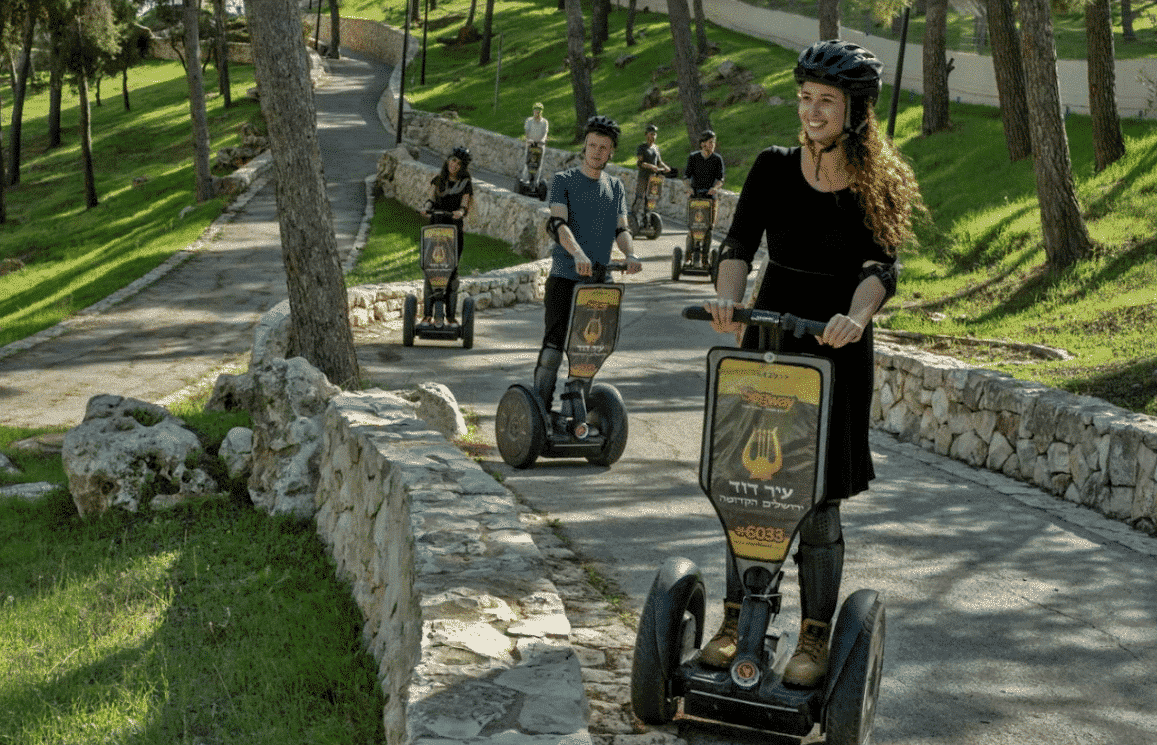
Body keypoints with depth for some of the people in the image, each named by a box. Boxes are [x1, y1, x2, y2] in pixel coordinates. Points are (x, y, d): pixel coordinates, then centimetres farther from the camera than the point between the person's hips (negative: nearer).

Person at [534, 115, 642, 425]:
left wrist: (629, 254, -11)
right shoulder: (563, 180, 0)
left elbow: (621, 228, 11)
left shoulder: (616, 186, 15)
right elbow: (557, 223, -13)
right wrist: (578, 253, -31)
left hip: (599, 278, 4)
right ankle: (540, 405, -5)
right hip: (565, 274, -4)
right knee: (554, 342, -10)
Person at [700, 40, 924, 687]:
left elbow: (882, 267, -16)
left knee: (819, 499, 0)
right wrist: (727, 297, -30)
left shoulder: (880, 185, -4)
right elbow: (740, 243, -9)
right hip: (767, 336, 2)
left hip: (837, 347, -2)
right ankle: (736, 617, 21)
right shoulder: (774, 168, 1)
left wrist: (856, 316, -36)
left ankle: (816, 636, 14)